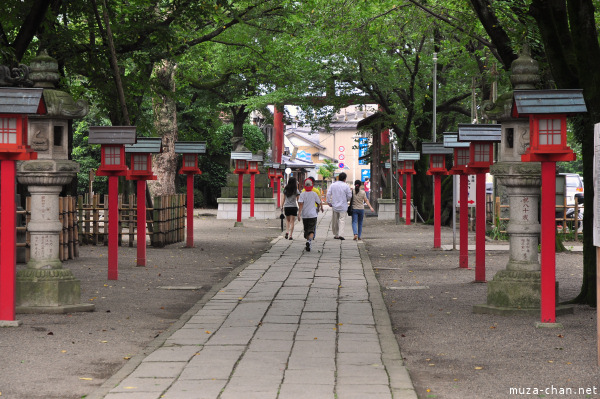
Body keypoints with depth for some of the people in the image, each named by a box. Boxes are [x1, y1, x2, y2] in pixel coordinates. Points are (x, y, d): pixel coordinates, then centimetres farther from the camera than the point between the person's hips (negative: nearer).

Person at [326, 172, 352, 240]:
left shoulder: (333, 185, 2)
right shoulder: (346, 186, -8)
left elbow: (328, 194, 1)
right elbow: (349, 196, -6)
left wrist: (329, 202, 10)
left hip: (334, 206, 4)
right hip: (343, 206, -4)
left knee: (335, 221, 13)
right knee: (342, 220, -5)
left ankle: (336, 235, 20)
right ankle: (341, 234, -18)